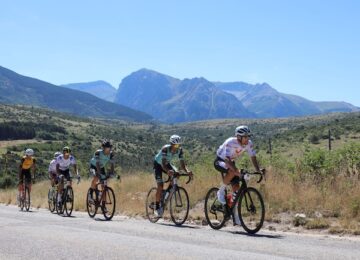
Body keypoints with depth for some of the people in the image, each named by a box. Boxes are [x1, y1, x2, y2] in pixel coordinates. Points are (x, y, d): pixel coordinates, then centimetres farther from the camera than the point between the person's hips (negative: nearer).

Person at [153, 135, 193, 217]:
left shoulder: (179, 150, -21)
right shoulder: (165, 148, -35)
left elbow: (182, 164, -22)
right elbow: (163, 164, -43)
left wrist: (187, 171, -43)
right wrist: (168, 171, -63)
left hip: (167, 164, 5)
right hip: (158, 164, -5)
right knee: (160, 186, -18)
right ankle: (157, 207, -3)